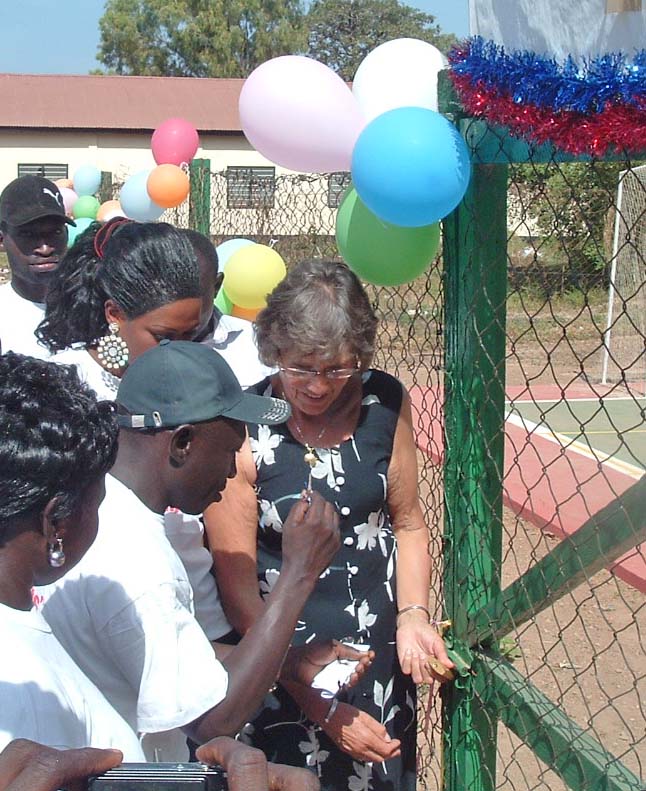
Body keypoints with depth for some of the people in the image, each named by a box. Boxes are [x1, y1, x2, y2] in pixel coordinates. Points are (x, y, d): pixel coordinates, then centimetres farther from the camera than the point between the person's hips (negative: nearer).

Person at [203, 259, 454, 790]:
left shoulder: (386, 403, -7)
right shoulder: (240, 431, -18)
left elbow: (407, 523, 6)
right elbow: (238, 590, -15)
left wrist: (413, 616, -11)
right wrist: (322, 709, -15)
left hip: (382, 651, 4)